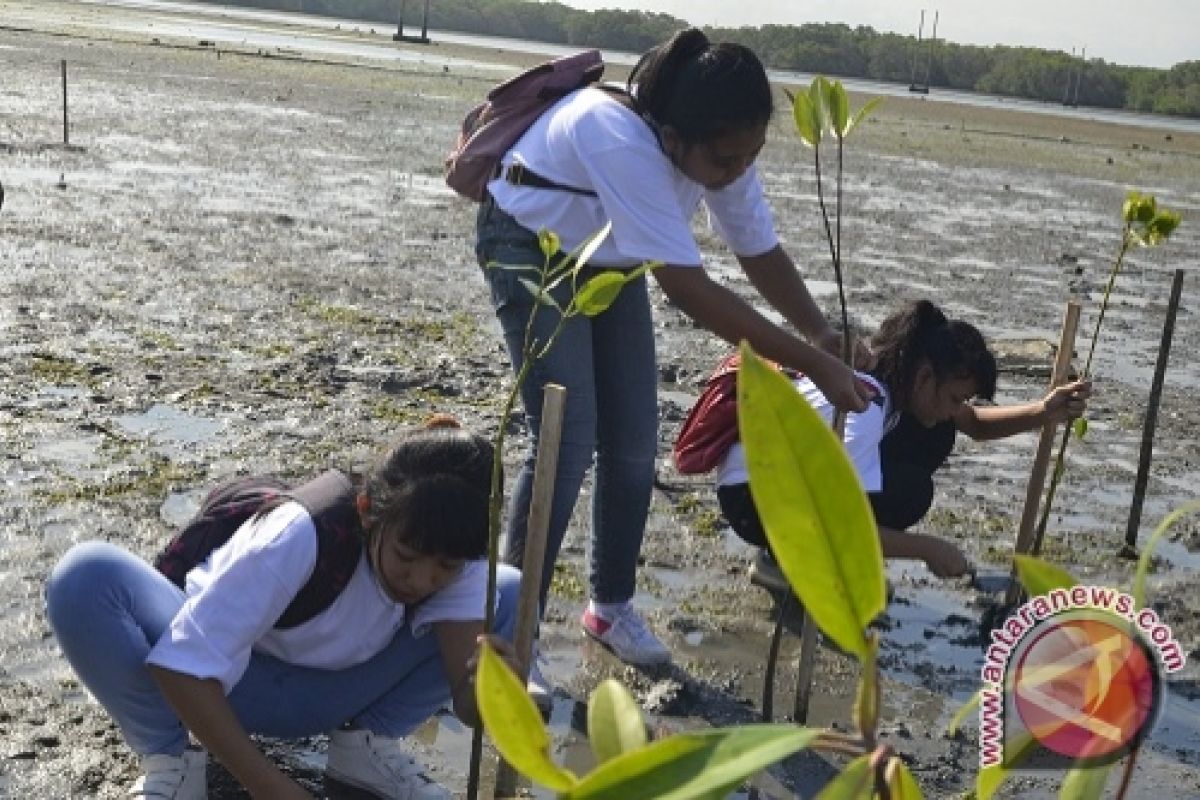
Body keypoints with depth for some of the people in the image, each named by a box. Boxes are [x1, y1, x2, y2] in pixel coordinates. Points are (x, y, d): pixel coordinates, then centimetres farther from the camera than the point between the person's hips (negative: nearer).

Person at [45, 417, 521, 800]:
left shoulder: (456, 561, -21)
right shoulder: (301, 537, -35)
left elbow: (468, 701, -30)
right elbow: (182, 666, -34)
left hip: (322, 695, 3)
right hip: (220, 682, -3)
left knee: (509, 595, -16)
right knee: (86, 577, -35)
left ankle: (366, 744, -3)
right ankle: (170, 760, -13)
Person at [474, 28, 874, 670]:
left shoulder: (721, 153, -18)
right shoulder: (624, 145, -41)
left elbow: (761, 253, -7)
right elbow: (691, 291, -41)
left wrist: (822, 334, -24)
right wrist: (810, 363, -39)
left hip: (608, 257, 7)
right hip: (529, 245, -7)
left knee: (634, 441, 4)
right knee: (569, 441, -16)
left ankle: (610, 607, 22)